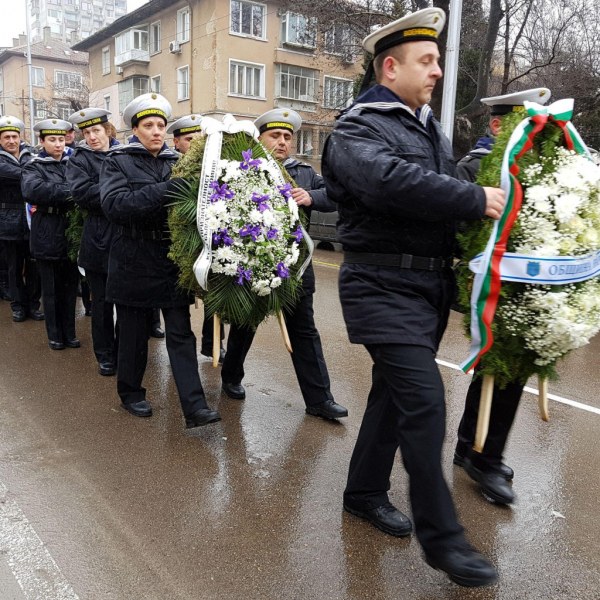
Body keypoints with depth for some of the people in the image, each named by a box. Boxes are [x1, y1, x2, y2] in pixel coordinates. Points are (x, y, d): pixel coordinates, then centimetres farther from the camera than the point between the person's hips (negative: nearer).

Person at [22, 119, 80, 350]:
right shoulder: (34, 168, -1)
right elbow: (31, 190, -22)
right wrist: (69, 192, -24)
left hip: (71, 233, 3)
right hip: (48, 236, -3)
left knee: (70, 287, 11)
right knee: (51, 289, 7)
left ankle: (69, 332, 23)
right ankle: (55, 334, 21)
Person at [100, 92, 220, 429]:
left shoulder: (177, 163, 9)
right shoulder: (119, 162, 0)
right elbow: (114, 205, -19)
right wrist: (165, 190, -27)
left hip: (173, 261, 2)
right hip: (135, 263, -2)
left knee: (181, 333, 0)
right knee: (134, 332, 10)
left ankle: (195, 407, 0)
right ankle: (131, 392, 31)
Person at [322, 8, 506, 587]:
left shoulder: (431, 128, 18)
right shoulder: (356, 129, -8)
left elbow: (454, 178, 19)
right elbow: (394, 182, -27)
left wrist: (494, 185, -1)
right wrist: (476, 199, -22)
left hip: (430, 284, 8)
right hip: (383, 284, -8)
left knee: (396, 390, 15)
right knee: (424, 399, -11)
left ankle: (365, 491, 33)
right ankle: (440, 534, 4)